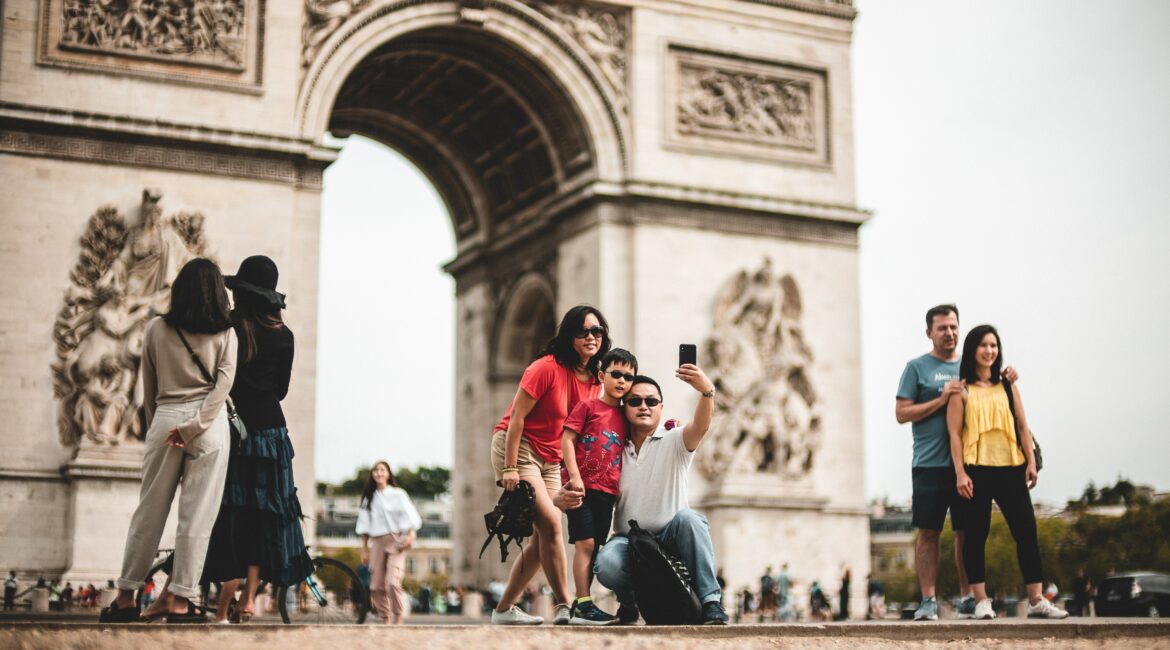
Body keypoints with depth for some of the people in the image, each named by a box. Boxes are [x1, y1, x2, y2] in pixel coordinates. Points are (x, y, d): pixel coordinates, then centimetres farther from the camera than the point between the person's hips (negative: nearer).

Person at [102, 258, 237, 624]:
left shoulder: (157, 330, 6)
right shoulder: (225, 334, 3)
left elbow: (148, 391, 11)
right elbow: (224, 383, -8)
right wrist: (193, 426, -12)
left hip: (164, 420, 2)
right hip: (210, 425, -2)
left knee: (149, 511, 10)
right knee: (197, 515, 0)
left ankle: (126, 597, 16)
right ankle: (180, 601, 0)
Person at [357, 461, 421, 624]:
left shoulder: (398, 494, 4)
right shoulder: (368, 499, 15)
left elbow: (410, 517, -1)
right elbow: (364, 526, 16)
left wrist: (411, 535, -17)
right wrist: (364, 549, 11)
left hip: (395, 541, -4)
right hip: (376, 542, 4)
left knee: (393, 583, -19)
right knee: (376, 586, -1)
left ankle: (399, 619, -8)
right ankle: (386, 620, 10)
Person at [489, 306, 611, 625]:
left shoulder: (593, 381, 4)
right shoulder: (547, 368, -17)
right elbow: (516, 416, -17)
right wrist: (510, 468, -22)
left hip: (550, 460, 8)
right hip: (516, 448, -8)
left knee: (542, 539, 3)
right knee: (551, 522, -19)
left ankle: (504, 609, 13)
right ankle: (564, 606, -15)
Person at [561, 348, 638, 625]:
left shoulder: (625, 417, 17)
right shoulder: (587, 406, 0)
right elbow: (567, 439, -6)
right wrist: (574, 475, -16)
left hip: (607, 491, 6)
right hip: (582, 486, -6)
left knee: (595, 547, 7)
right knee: (585, 543, -11)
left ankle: (579, 607, 13)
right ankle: (584, 605, -10)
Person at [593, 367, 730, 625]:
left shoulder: (673, 442, 0)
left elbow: (700, 427, -22)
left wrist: (707, 391, -44)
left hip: (670, 536, -1)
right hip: (628, 539, 1)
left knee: (688, 517, -34)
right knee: (605, 564, -32)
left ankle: (710, 603, -26)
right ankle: (629, 602, 3)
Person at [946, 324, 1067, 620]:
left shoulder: (1008, 386, 14)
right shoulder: (962, 391, 3)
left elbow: (1022, 426, 12)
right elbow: (955, 433, -2)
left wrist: (1031, 461, 1)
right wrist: (960, 472, -11)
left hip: (1010, 468, 4)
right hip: (976, 470, -3)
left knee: (1026, 531, 0)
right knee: (976, 535, 0)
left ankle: (1036, 600, 3)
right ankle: (981, 601, 6)